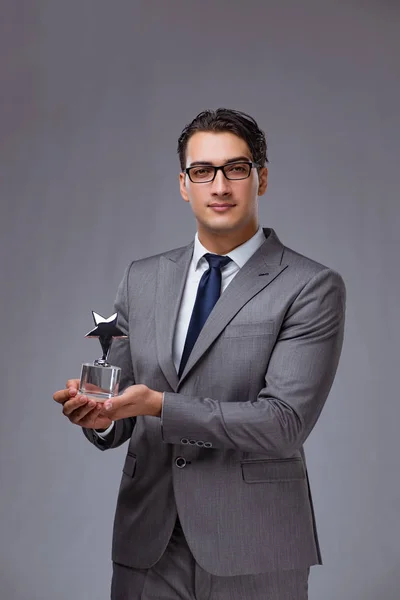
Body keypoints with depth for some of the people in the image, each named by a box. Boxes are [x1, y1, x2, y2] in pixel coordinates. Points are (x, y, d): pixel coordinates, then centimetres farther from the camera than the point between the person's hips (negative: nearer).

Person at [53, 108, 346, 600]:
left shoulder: (312, 288, -8)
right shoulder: (142, 280, 7)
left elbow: (284, 421, -16)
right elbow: (124, 402, 9)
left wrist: (160, 405, -23)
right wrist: (99, 413, -14)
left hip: (252, 549, -3)